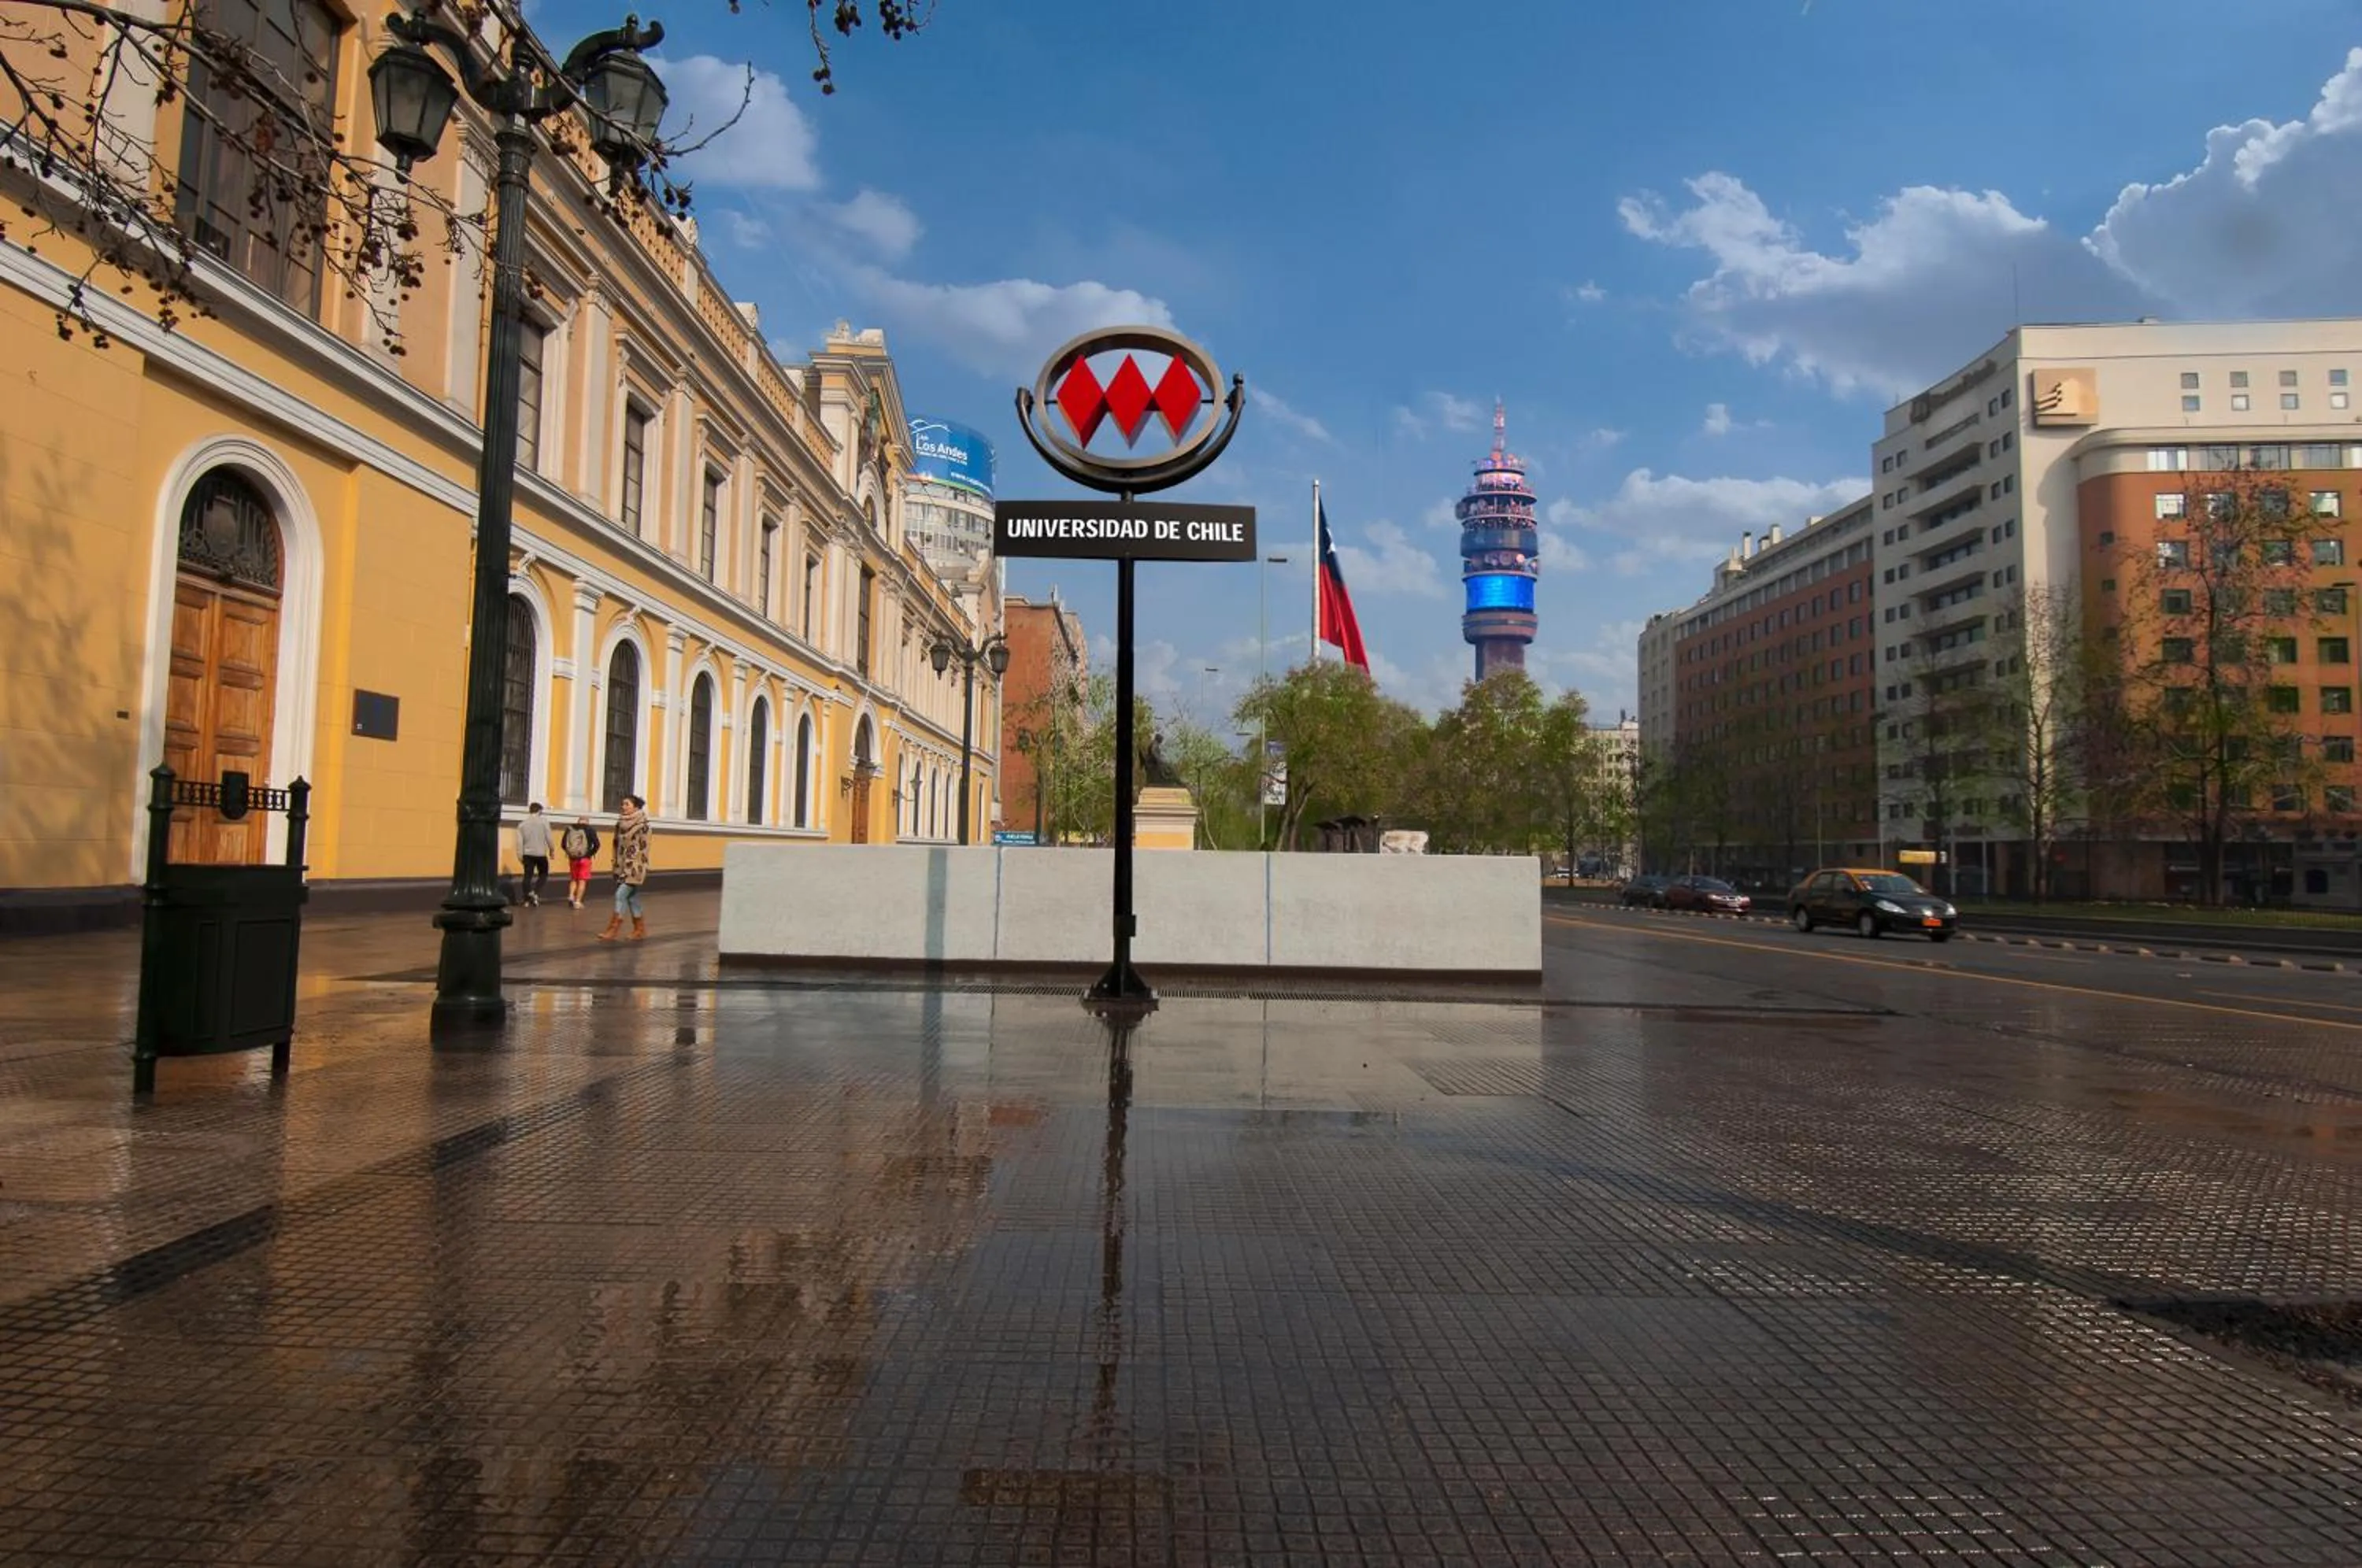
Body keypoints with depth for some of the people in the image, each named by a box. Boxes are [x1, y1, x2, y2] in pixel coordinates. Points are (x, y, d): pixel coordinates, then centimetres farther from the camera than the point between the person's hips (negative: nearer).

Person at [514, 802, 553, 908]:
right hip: (540, 853, -3)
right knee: (543, 874, 13)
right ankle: (535, 892, -6)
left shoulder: (522, 824, 4)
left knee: (528, 876, 7)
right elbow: (548, 837, -7)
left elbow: (519, 841, 1)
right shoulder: (544, 821, -5)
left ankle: (527, 899, 6)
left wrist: (520, 856, 6)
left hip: (528, 854, 3)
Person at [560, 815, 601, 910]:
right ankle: (578, 902, 1)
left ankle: (571, 896, 3)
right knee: (582, 881, 4)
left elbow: (563, 844, 4)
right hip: (585, 858, -3)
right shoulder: (590, 830, -3)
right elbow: (596, 844, -10)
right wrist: (592, 853, 7)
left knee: (573, 879, 20)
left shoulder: (570, 829, 4)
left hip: (573, 858, 3)